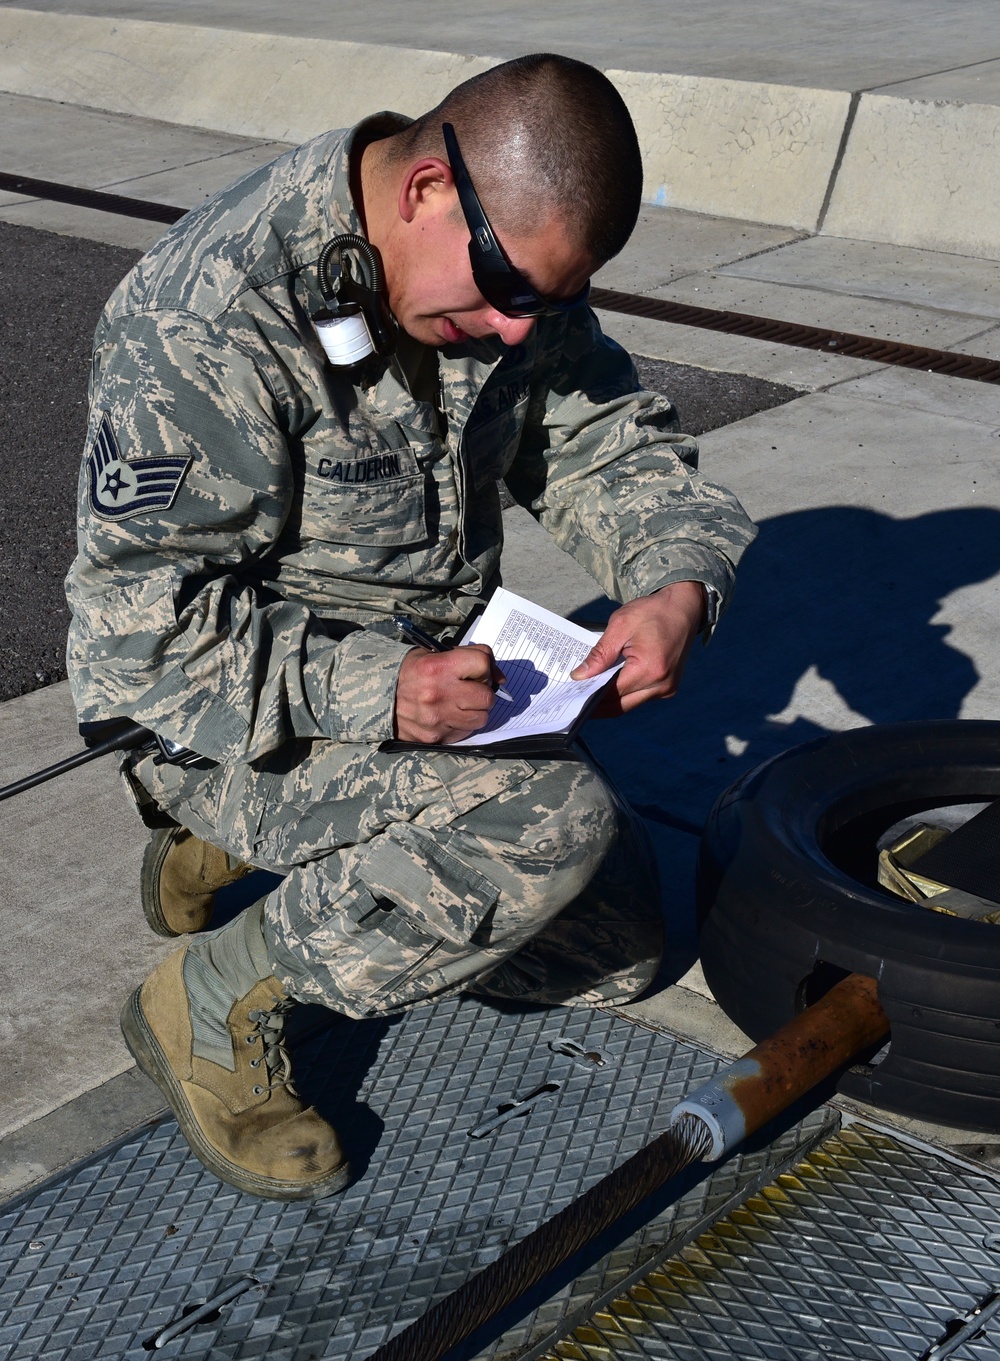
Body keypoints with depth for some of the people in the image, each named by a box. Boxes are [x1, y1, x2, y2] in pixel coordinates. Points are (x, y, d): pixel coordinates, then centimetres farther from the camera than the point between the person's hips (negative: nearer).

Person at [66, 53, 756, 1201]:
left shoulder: (510, 265, -5)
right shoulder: (210, 319, -28)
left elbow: (608, 441, 4)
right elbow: (144, 618, -27)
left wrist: (678, 580, -17)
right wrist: (365, 689, -38)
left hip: (410, 678, 8)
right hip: (211, 711, -8)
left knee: (616, 943, 11)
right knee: (549, 823, -30)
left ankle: (252, 853, 17)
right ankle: (213, 1003, -10)